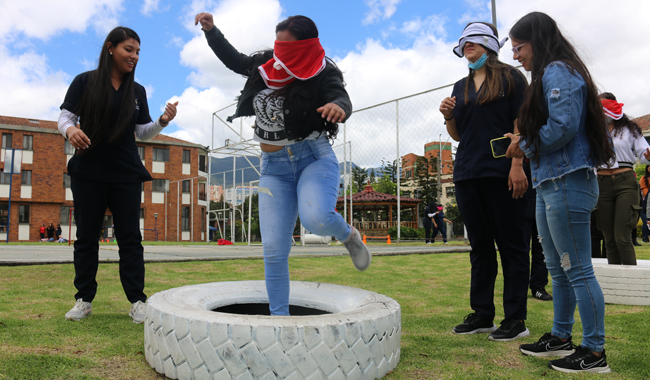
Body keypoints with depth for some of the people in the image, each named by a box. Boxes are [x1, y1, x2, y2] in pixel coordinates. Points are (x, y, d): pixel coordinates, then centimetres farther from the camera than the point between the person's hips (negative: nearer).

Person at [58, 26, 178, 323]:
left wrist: (162, 121, -7)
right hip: (88, 172, -1)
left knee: (130, 237, 0)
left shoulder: (137, 91, 11)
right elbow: (64, 118, 1)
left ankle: (137, 301, 3)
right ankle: (84, 300, 15)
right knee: (87, 236, 5)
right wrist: (70, 130, -22)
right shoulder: (85, 82, 2)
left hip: (127, 175, 2)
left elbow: (142, 132, 11)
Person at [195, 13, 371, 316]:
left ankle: (348, 235, 1)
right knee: (273, 251, -2)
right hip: (273, 167, 5)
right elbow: (233, 59, 23)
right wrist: (211, 31, 12)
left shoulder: (322, 75, -10)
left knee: (316, 218, -35)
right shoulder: (266, 65, 6)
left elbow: (342, 99, -28)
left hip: (314, 157, -4)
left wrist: (338, 107, -51)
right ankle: (279, 317, 12)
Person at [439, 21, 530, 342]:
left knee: (511, 244, -1)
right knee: (480, 246, 9)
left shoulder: (510, 77, 5)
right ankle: (482, 315, 17)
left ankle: (516, 319, 5)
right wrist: (448, 116, 0)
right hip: (467, 174, 6)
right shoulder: (460, 87, 19)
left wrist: (517, 165, -16)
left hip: (501, 172, -5)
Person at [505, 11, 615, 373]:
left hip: (568, 184, -11)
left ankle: (595, 352, 6)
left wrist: (524, 147, -9)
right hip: (550, 185, 11)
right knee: (558, 270, 16)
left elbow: (562, 127, -21)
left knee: (578, 270, -4)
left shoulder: (558, 71, -10)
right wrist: (524, 142, 7)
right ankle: (561, 338, 27)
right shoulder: (550, 75, 20)